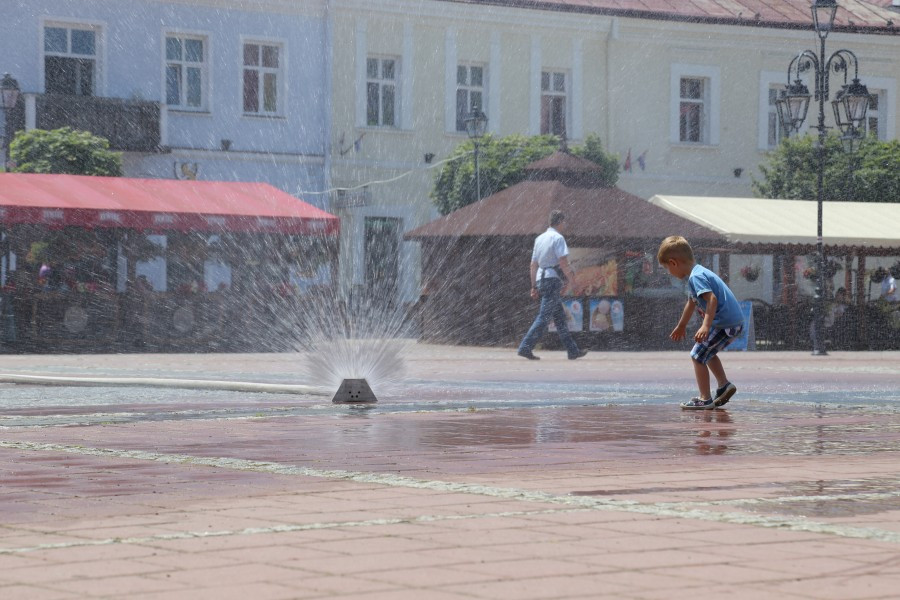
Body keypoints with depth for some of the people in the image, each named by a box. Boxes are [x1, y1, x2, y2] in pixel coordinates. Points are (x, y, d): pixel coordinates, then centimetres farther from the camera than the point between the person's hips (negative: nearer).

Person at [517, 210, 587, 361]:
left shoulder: (539, 238, 16)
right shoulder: (558, 238, -9)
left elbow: (533, 264, 17)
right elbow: (563, 262, -17)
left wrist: (534, 286, 18)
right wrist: (571, 277, -4)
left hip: (541, 279, 9)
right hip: (553, 279, -9)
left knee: (560, 317, 12)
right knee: (544, 317, -10)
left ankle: (573, 351, 15)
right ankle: (525, 347, -16)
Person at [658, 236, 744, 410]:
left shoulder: (696, 277, -16)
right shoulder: (698, 273, 18)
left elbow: (712, 299, -30)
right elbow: (692, 302, 33)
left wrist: (706, 326, -38)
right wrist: (681, 326, 45)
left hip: (724, 323, -10)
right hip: (734, 322, 10)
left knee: (698, 355, -4)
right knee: (707, 353, 27)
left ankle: (705, 399, -2)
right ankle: (724, 385, 28)